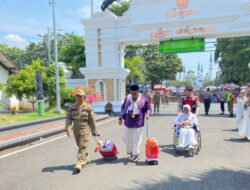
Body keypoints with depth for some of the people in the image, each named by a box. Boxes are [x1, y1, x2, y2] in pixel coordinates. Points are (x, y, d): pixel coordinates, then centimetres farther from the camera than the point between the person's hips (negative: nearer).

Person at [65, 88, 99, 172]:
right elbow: (68, 118, 1)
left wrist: (94, 131, 2)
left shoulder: (88, 107, -5)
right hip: (75, 129, 5)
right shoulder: (72, 107, 5)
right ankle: (86, 158, 36)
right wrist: (68, 128, -14)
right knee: (79, 145, 17)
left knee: (82, 146, -10)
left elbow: (92, 120, -1)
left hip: (84, 129, -5)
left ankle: (79, 162, -11)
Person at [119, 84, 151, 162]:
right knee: (126, 138, 14)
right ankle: (130, 151, 39)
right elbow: (123, 107, 12)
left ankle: (135, 155, 16)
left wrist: (148, 114, -18)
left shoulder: (143, 99, -6)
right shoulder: (127, 98, 3)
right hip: (128, 122, 4)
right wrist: (121, 117, 8)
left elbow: (148, 108, 4)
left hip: (138, 124, -4)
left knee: (137, 140, 2)